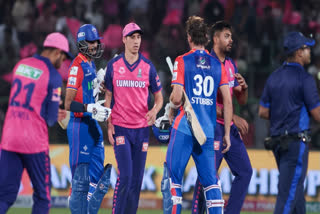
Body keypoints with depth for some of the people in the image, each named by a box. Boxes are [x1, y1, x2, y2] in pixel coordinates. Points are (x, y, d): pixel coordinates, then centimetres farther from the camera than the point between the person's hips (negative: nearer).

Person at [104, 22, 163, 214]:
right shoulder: (113, 65, 3)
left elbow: (159, 97, 9)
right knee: (125, 175, -14)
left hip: (142, 129, 2)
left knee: (137, 179, 4)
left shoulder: (148, 66, 4)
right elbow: (108, 96, 9)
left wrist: (154, 111, -14)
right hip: (120, 128, -2)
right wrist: (108, 124, 0)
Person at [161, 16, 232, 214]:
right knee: (210, 180, 6)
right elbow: (228, 102, 5)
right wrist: (227, 133, 11)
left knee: (173, 176, 2)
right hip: (208, 131, 3)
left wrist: (171, 110, 11)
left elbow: (177, 98, -11)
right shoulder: (218, 65, 8)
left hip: (184, 129, -3)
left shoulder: (182, 61, -3)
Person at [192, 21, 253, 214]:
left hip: (229, 127, 8)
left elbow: (242, 101, 18)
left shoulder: (231, 64, 16)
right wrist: (234, 117, -19)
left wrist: (243, 87, -5)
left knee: (245, 172, 6)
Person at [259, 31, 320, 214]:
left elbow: (263, 112, 10)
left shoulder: (274, 77, 9)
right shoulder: (305, 79, -12)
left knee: (295, 189, 18)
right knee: (288, 193, -8)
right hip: (296, 142, -7)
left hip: (276, 142, 7)